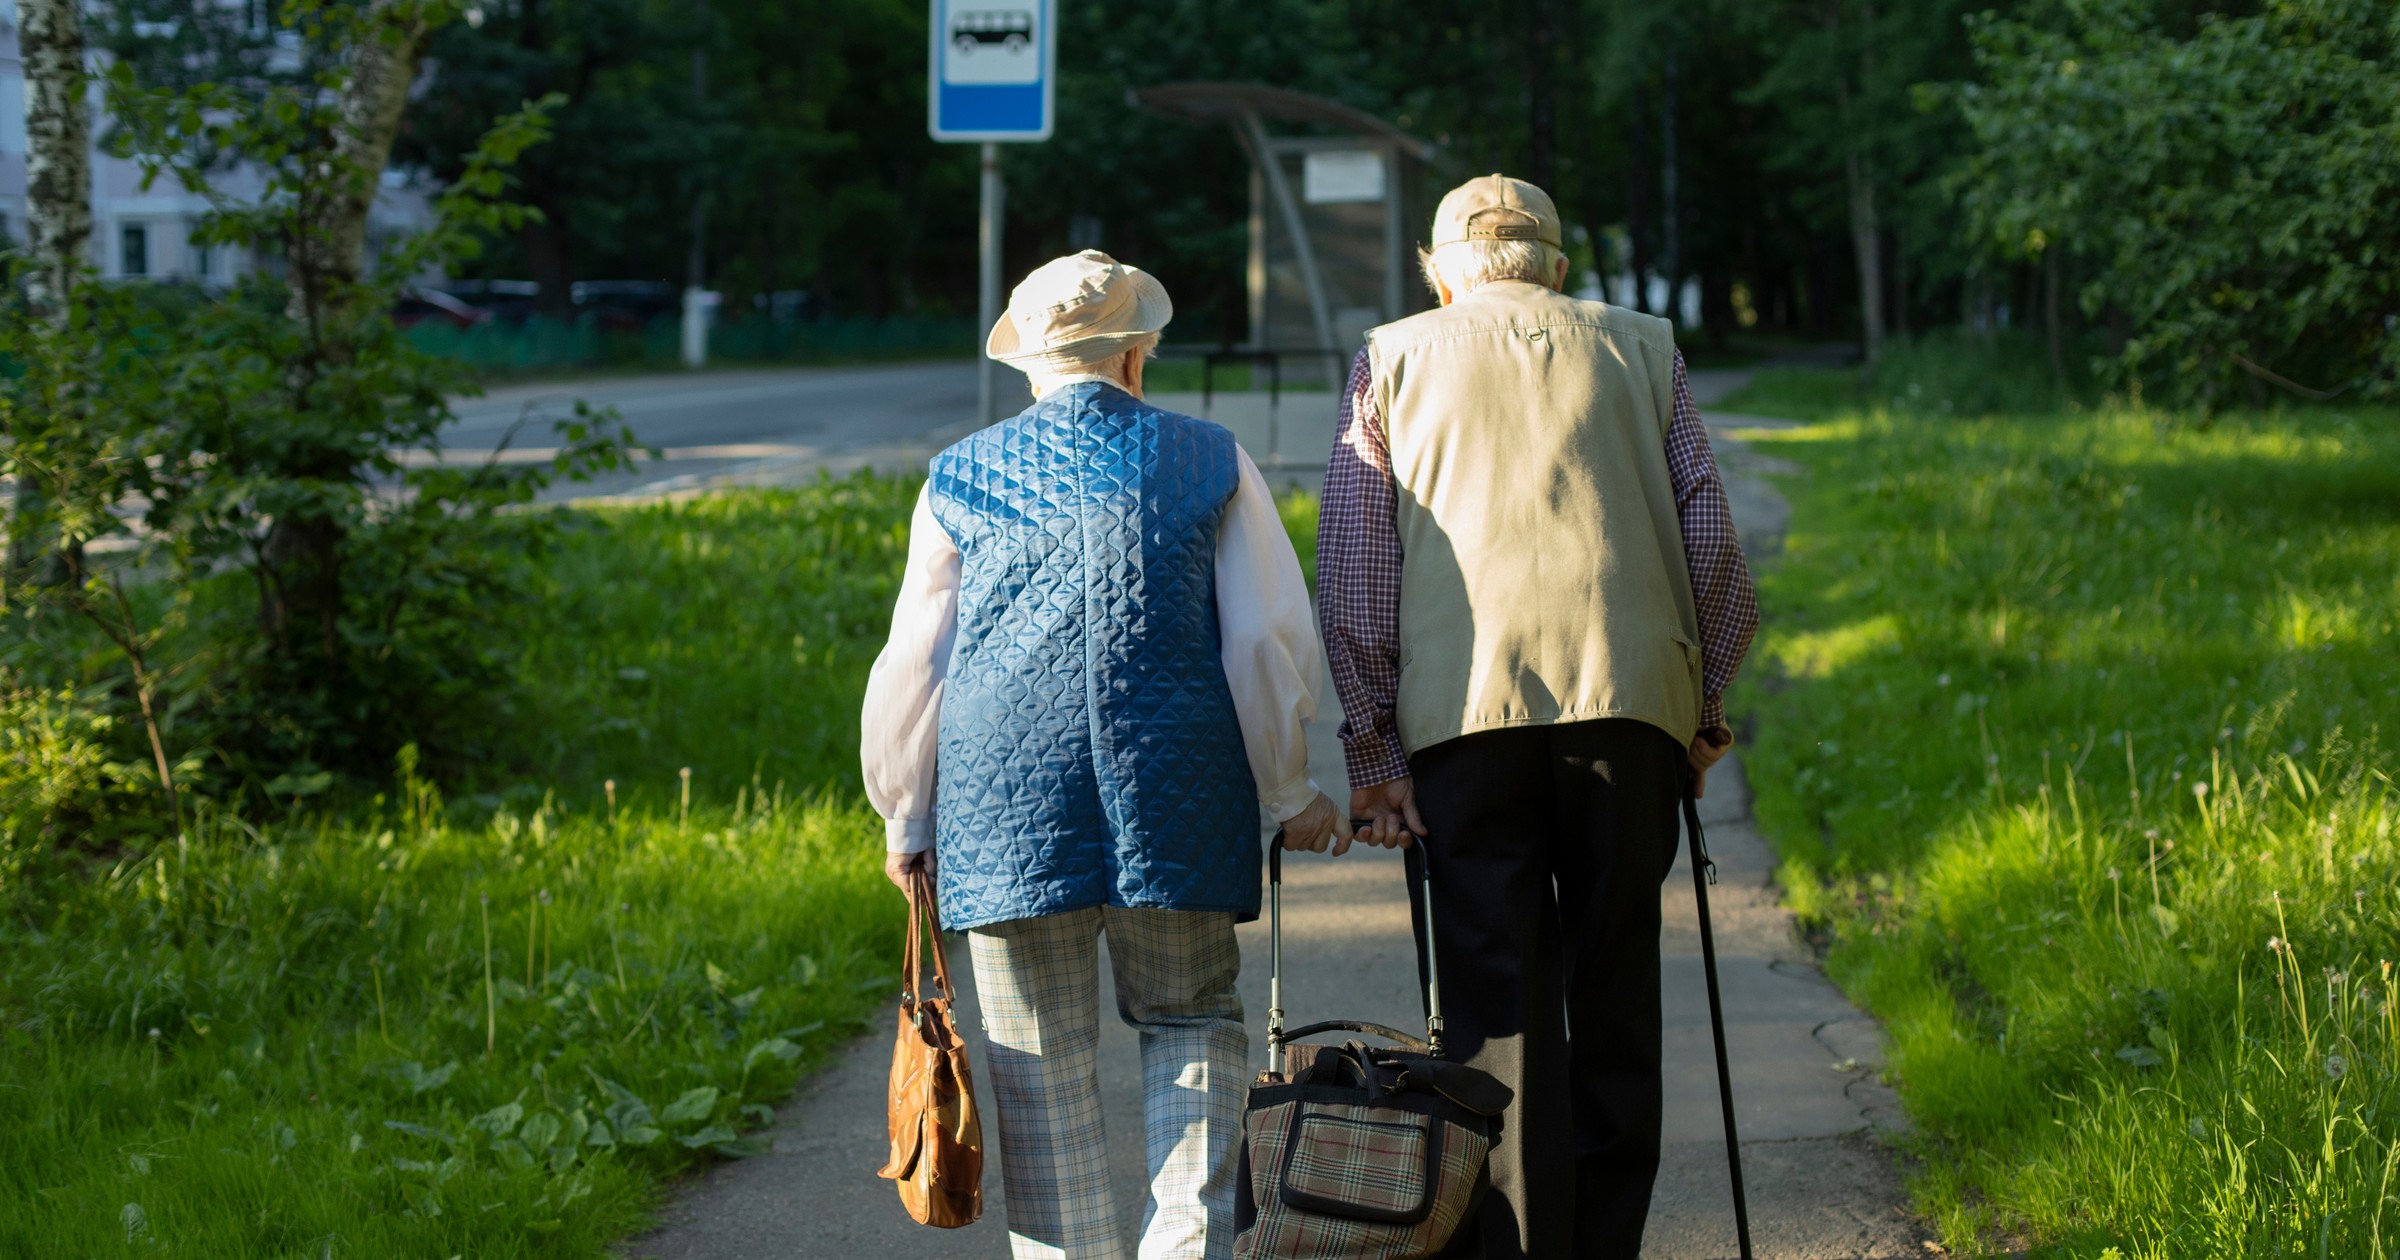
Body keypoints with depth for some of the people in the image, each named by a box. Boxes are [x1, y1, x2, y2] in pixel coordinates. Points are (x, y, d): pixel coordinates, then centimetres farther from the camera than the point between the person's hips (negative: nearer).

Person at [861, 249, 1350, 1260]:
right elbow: (1269, 637, 4)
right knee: (1190, 1021, 14)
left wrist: (905, 816, 21)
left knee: (1043, 1068, 7)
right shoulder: (1210, 461, 6)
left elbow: (913, 663, 10)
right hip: (1179, 798, 0)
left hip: (1007, 807, 0)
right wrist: (1291, 794, 14)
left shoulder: (962, 477, 8)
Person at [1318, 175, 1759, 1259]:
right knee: (1615, 997, 9)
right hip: (1630, 696, 1)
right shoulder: (1642, 349, 17)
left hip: (1465, 710, -1)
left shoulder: (1391, 359, 14)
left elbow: (1352, 573, 7)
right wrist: (1705, 706, 20)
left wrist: (1369, 748, 8)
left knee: (1502, 1007, 1)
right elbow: (1712, 541, 11)